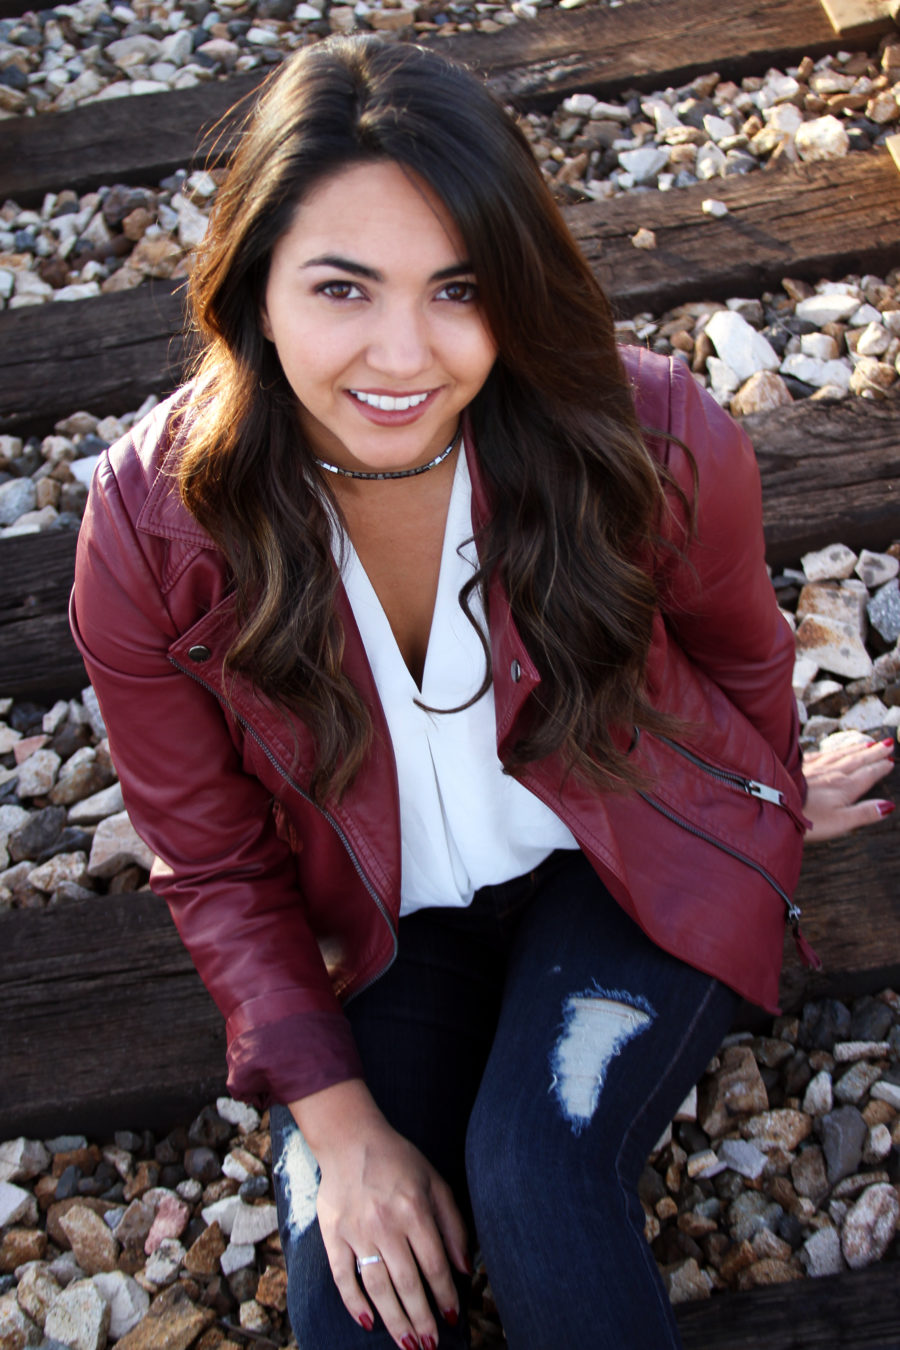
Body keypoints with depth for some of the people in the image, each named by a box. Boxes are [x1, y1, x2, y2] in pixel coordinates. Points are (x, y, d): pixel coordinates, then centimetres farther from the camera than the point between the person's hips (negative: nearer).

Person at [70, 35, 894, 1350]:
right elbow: (214, 861, -9)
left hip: (628, 861, 0)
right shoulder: (149, 528, -22)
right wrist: (339, 1122, -13)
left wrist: (772, 798, 19)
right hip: (381, 919, 1)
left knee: (536, 1180, -21)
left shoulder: (656, 445, -25)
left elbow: (738, 648, 0)